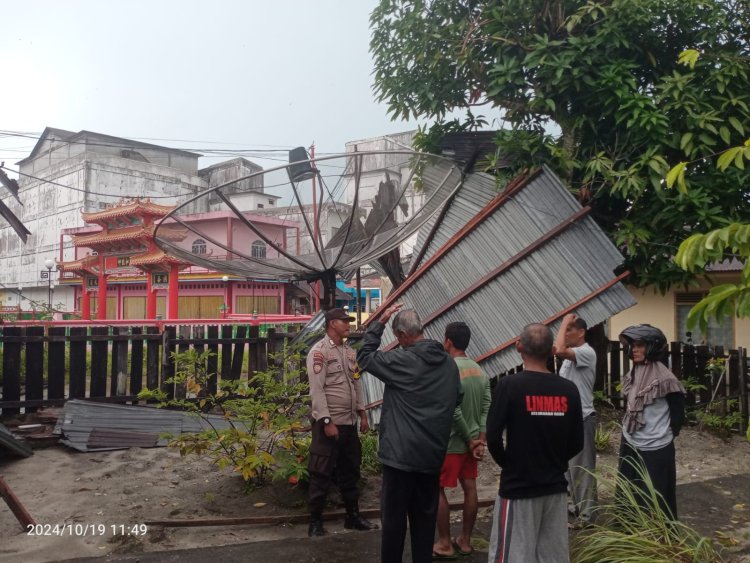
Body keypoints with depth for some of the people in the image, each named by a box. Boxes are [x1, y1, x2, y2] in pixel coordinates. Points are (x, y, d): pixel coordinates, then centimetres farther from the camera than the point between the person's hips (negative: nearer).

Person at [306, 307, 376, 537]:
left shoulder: (349, 351, 12)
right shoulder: (319, 351, -12)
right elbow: (316, 390, -17)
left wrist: (362, 414, 13)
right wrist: (327, 422, -19)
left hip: (349, 423, 8)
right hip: (329, 423, -8)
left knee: (350, 472, 16)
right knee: (322, 474, 2)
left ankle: (353, 516, 28)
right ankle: (315, 521, 14)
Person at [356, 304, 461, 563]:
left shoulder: (401, 360, -14)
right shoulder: (449, 363, 5)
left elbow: (364, 356, -1)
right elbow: (457, 402, 14)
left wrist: (379, 322, 0)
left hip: (401, 453, -6)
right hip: (433, 453, 6)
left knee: (394, 516, 5)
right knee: (425, 515, 15)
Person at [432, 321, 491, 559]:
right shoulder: (480, 371, 5)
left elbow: (454, 411, -22)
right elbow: (487, 407, 0)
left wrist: (469, 439, -11)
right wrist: (481, 439, -3)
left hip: (450, 442, -8)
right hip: (471, 440, 8)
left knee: (437, 489, 3)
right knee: (470, 488, 12)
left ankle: (445, 544, 9)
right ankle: (465, 541, 22)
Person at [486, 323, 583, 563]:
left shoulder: (509, 385, -14)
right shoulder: (569, 389, -1)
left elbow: (493, 437, -14)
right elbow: (577, 443, 3)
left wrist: (509, 464, 4)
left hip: (517, 488, -4)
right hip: (556, 488, 5)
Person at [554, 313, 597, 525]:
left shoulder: (587, 352, -18)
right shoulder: (570, 356, 14)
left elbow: (559, 350, -36)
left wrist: (564, 322, -23)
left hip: (582, 418, -10)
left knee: (582, 467, -1)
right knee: (569, 465, 18)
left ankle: (585, 513, 9)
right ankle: (576, 504, 32)